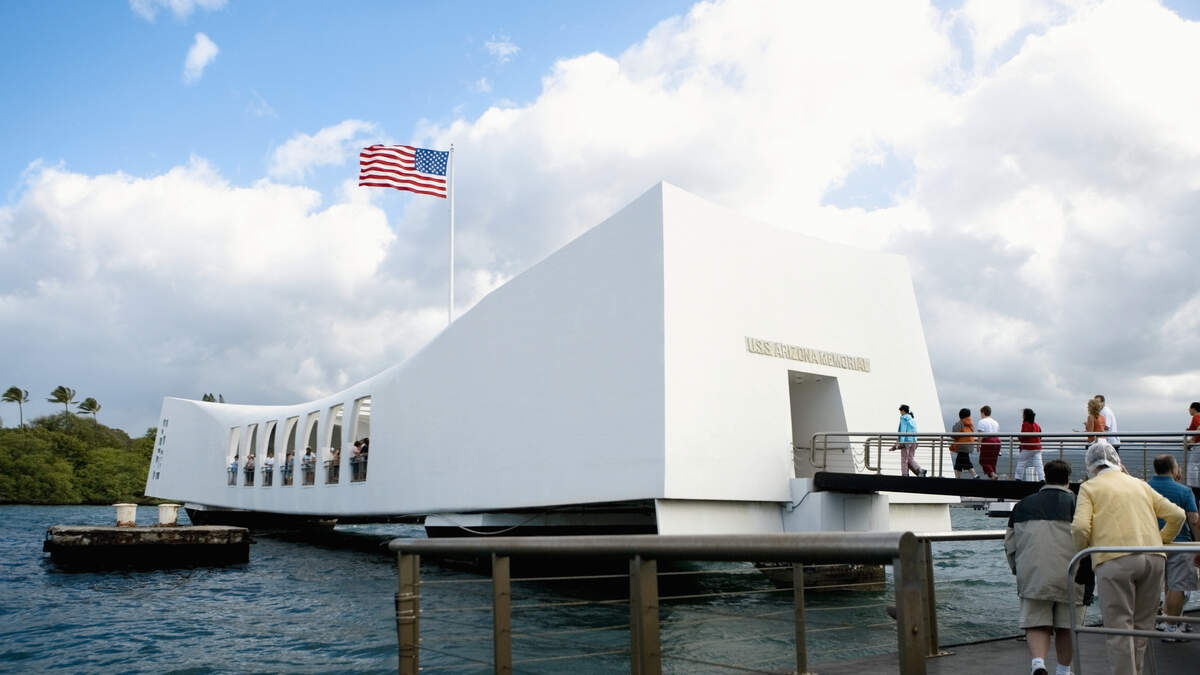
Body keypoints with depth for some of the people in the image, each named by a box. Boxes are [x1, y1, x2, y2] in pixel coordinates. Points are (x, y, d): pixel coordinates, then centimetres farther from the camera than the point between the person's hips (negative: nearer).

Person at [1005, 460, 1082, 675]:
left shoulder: (1023, 505, 12)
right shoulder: (1076, 503, 2)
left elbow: (1010, 544, 14)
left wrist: (1019, 572, 25)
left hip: (1033, 576, 1)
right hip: (1069, 576, -1)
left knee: (1036, 624, 4)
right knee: (1066, 627, 13)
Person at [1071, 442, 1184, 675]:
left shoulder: (1090, 487, 8)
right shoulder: (1140, 485, 23)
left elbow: (1080, 527, -7)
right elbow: (1177, 515, 17)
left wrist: (1081, 551, 11)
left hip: (1115, 560, -5)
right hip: (1153, 559, 5)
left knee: (1119, 626, -2)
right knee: (1142, 625, 15)